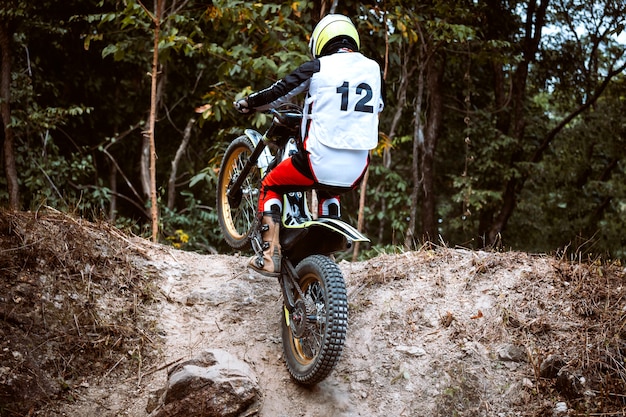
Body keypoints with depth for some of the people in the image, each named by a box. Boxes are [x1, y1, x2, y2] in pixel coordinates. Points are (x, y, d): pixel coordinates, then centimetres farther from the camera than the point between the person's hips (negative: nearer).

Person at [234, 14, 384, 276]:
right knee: (329, 193, 38)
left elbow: (280, 92, 3)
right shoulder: (373, 69, 10)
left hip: (320, 163, -5)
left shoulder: (317, 68, -3)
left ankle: (269, 256, 5)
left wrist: (247, 103, 21)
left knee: (270, 185, 19)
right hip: (357, 171, 5)